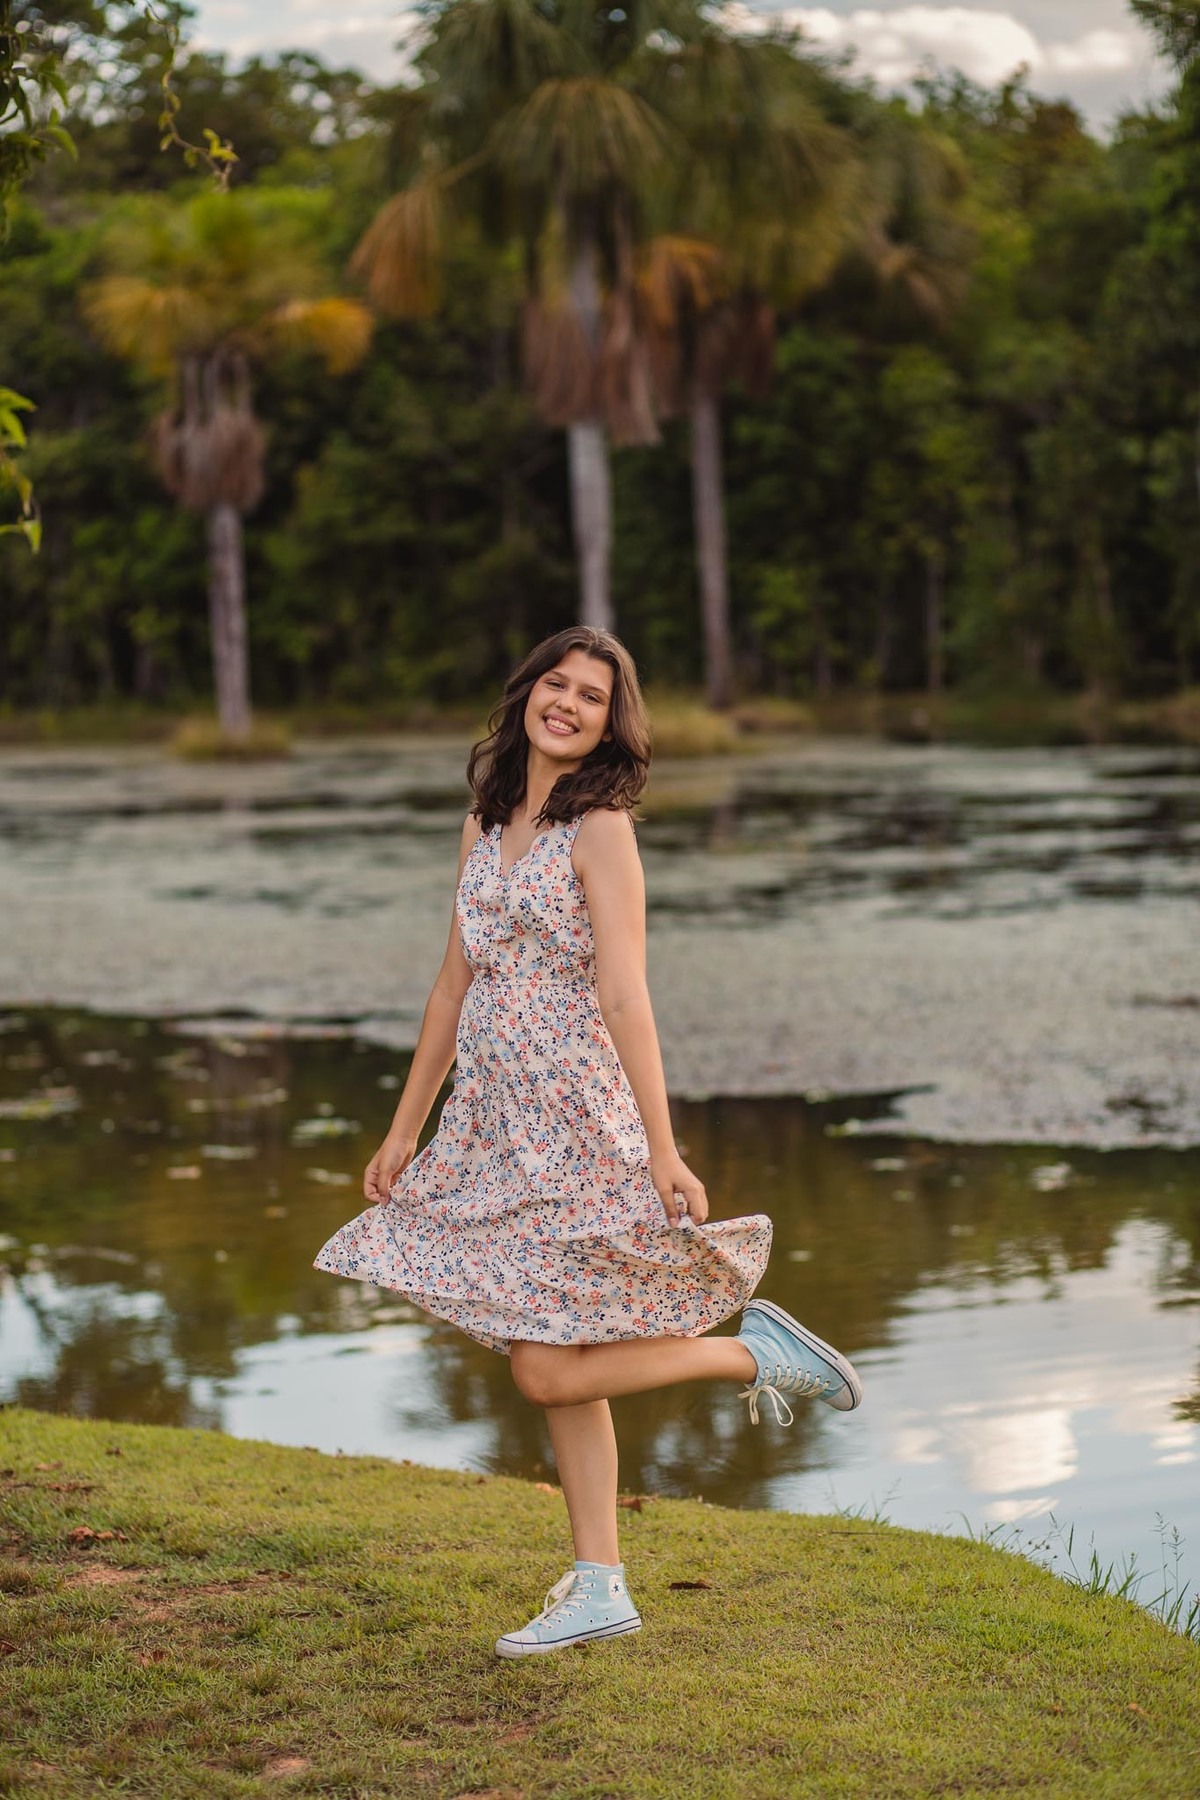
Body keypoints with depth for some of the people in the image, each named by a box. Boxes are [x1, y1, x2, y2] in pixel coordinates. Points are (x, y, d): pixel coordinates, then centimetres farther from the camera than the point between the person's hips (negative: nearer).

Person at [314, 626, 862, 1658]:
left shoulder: (600, 829, -10)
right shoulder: (487, 824, 12)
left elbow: (624, 997, -18)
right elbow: (456, 985, 16)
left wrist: (661, 1150, -22)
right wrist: (404, 1132, 18)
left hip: (577, 1124, -7)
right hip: (498, 1125, 7)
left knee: (548, 1369, -8)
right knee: (557, 1368, 10)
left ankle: (755, 1353, 7)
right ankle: (600, 1587, 17)